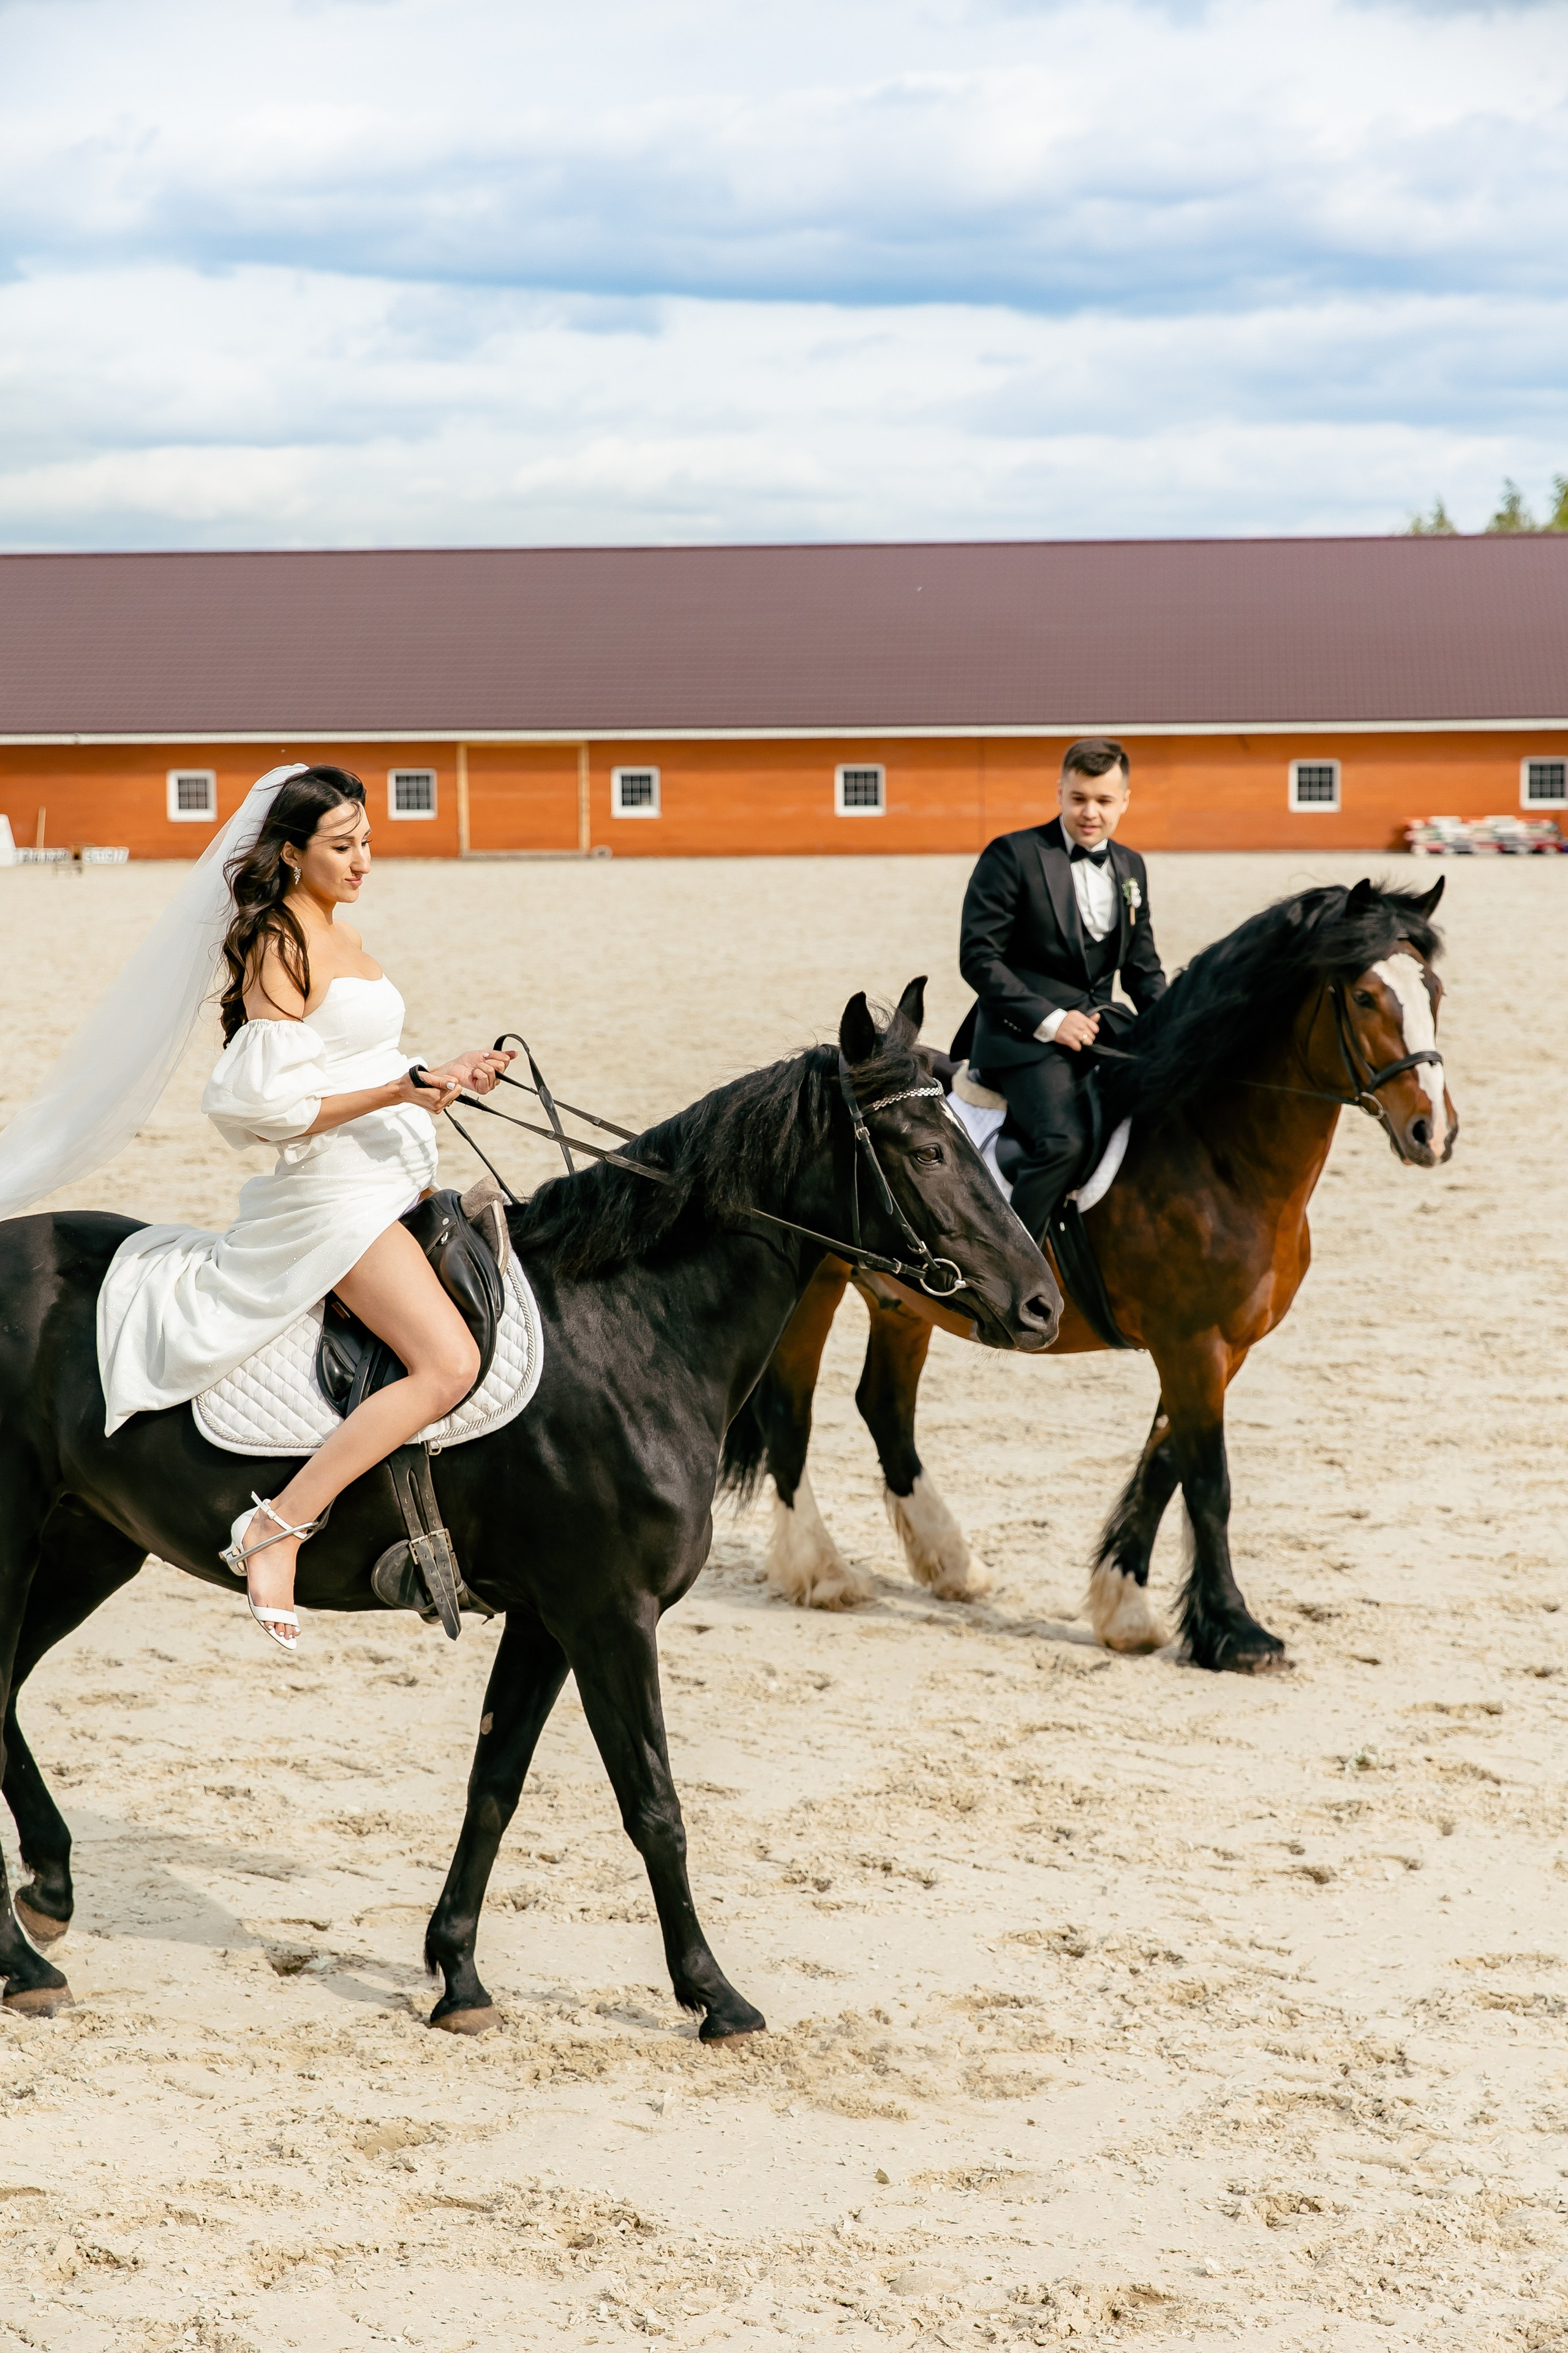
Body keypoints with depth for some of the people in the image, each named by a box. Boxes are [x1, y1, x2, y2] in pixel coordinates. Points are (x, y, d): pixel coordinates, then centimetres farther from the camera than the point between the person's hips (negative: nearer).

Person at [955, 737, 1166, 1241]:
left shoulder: (1132, 867, 15)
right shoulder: (1012, 855, -5)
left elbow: (1142, 966, 22)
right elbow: (978, 957, -10)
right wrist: (1048, 1021, -18)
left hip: (1099, 1025, 7)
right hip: (1024, 1036, -7)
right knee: (1064, 1140, -30)